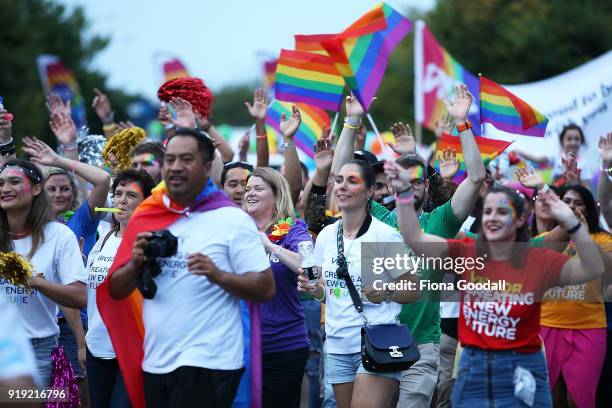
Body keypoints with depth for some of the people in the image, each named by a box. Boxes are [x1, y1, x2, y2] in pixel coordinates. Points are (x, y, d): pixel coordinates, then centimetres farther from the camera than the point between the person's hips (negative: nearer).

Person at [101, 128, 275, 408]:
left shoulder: (233, 220, -4)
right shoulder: (146, 219, 10)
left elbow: (266, 289, -7)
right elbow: (115, 290, 13)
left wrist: (218, 275, -23)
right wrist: (135, 264, -7)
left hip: (208, 363, -5)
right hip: (155, 362, 5)